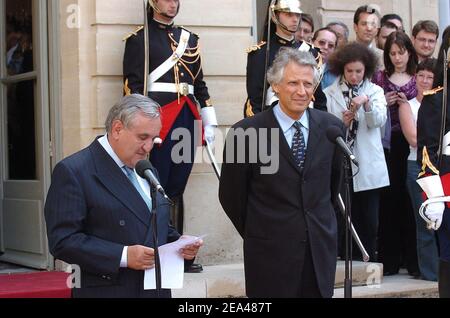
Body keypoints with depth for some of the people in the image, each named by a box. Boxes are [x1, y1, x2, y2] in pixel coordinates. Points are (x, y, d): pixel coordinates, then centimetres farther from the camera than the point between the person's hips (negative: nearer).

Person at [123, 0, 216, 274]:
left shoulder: (189, 38, 18)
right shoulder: (139, 39, 0)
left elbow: (199, 82, 19)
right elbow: (133, 85, -6)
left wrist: (209, 121, 14)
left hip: (187, 119, 5)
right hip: (159, 119, -5)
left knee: (177, 188, 8)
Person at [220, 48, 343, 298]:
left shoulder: (331, 127, 2)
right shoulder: (246, 132, -9)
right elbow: (231, 195, 0)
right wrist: (258, 234, 9)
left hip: (321, 249, 3)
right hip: (271, 254, -3)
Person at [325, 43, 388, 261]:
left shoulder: (375, 91, 8)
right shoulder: (329, 94, 3)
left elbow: (379, 121, -8)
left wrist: (366, 102, -24)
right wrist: (342, 122, -19)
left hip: (369, 168, 1)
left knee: (370, 222, 3)